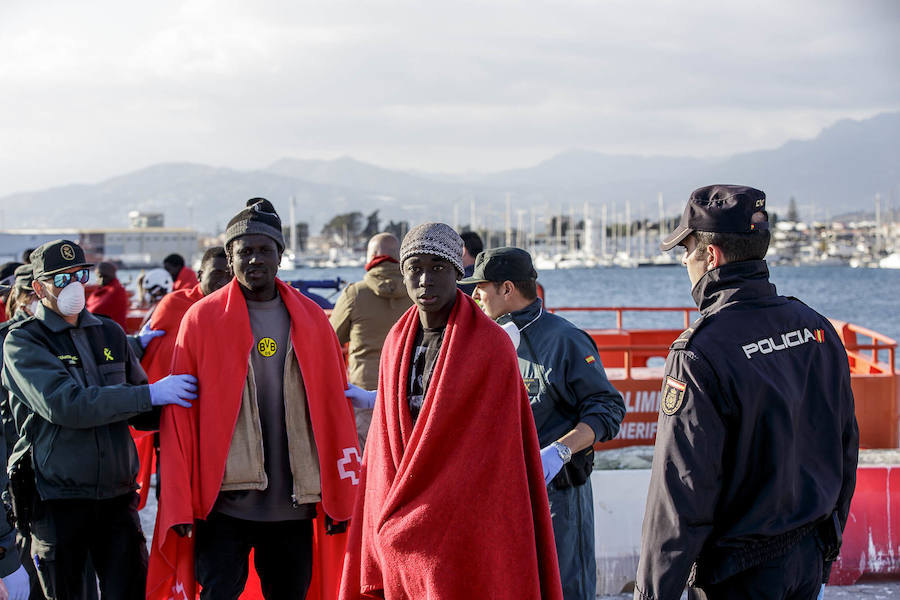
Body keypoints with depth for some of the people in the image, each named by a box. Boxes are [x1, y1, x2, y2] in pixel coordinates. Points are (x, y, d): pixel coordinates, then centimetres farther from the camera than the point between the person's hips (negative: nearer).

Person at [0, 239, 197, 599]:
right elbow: (64, 405, -21)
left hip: (117, 497, 4)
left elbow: (144, 411, 20)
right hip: (58, 500, -4)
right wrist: (151, 394, -22)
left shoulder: (109, 333, 13)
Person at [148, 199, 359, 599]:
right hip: (224, 501, -3)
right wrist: (179, 505, -8)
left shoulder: (311, 320, 6)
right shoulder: (202, 319, -1)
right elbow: (180, 418, -3)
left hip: (293, 502, 3)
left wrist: (340, 494, 3)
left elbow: (335, 408, 7)